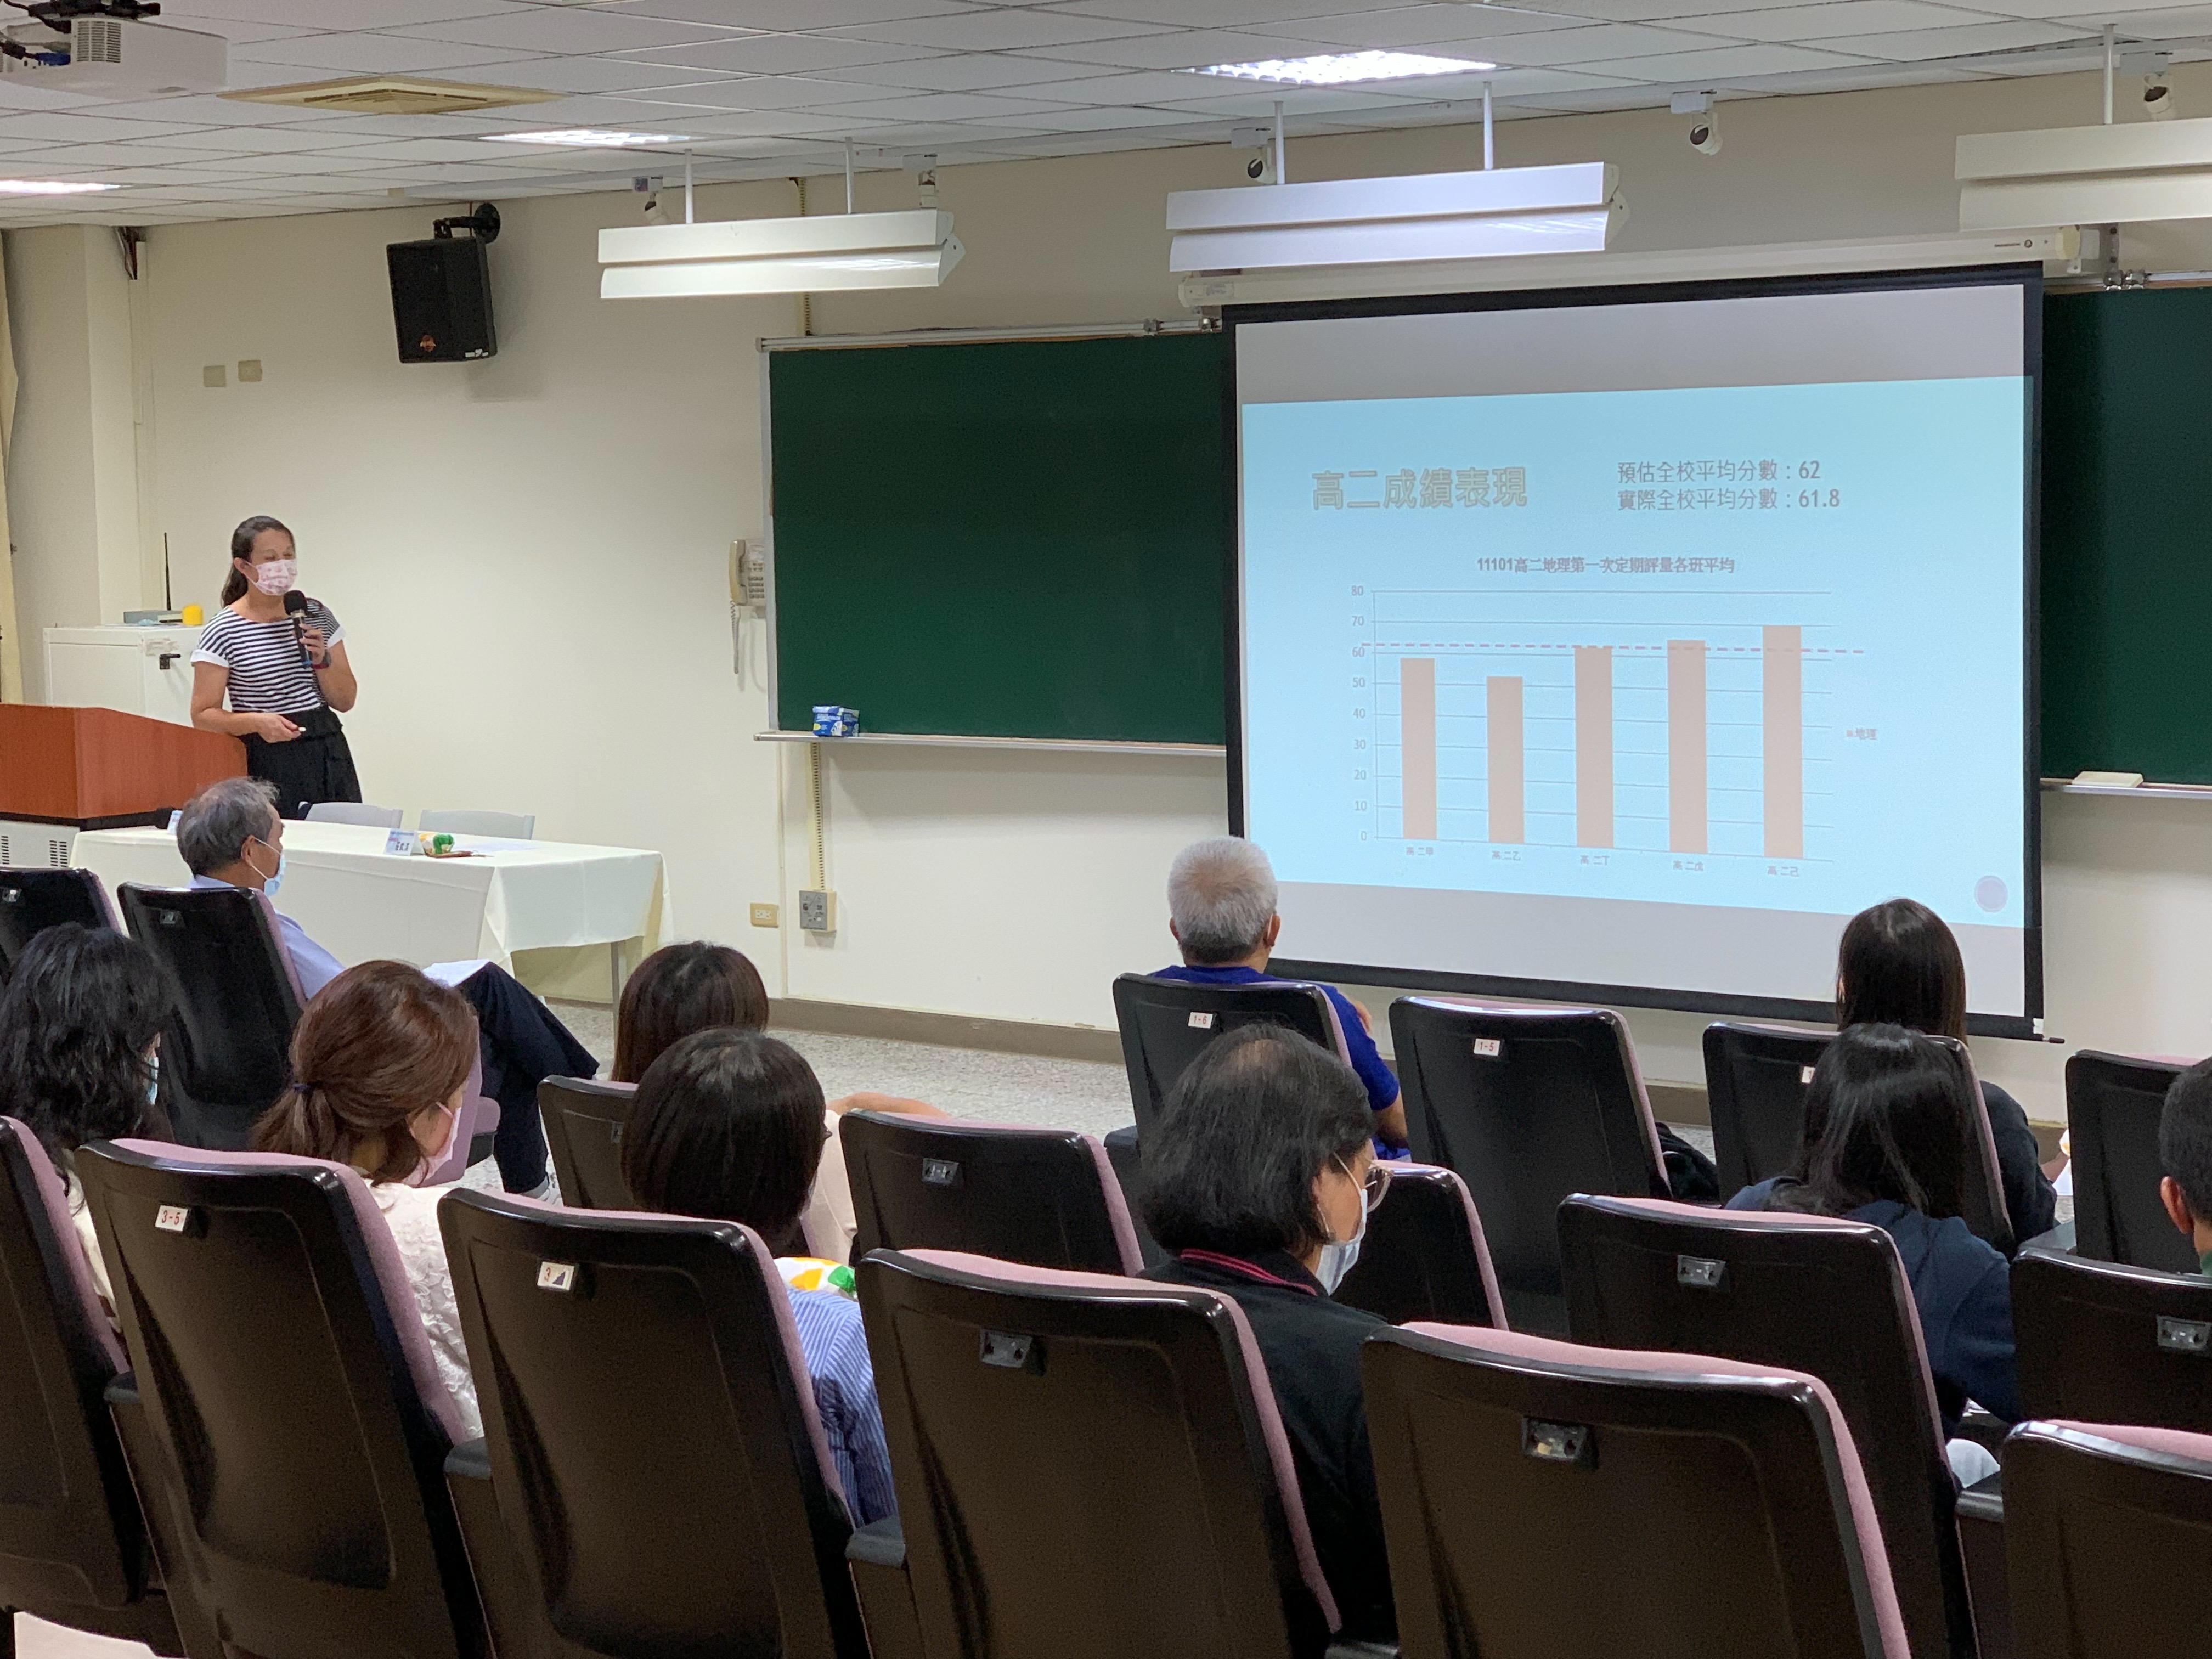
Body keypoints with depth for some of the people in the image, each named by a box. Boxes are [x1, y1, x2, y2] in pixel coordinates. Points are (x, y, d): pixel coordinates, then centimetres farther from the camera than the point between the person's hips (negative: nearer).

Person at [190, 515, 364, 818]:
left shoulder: (317, 615, 8)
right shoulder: (222, 632, -5)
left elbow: (345, 701, 9)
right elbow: (203, 715, -6)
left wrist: (322, 660, -8)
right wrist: (257, 722, -22)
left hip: (329, 759, 4)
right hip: (267, 764, -4)